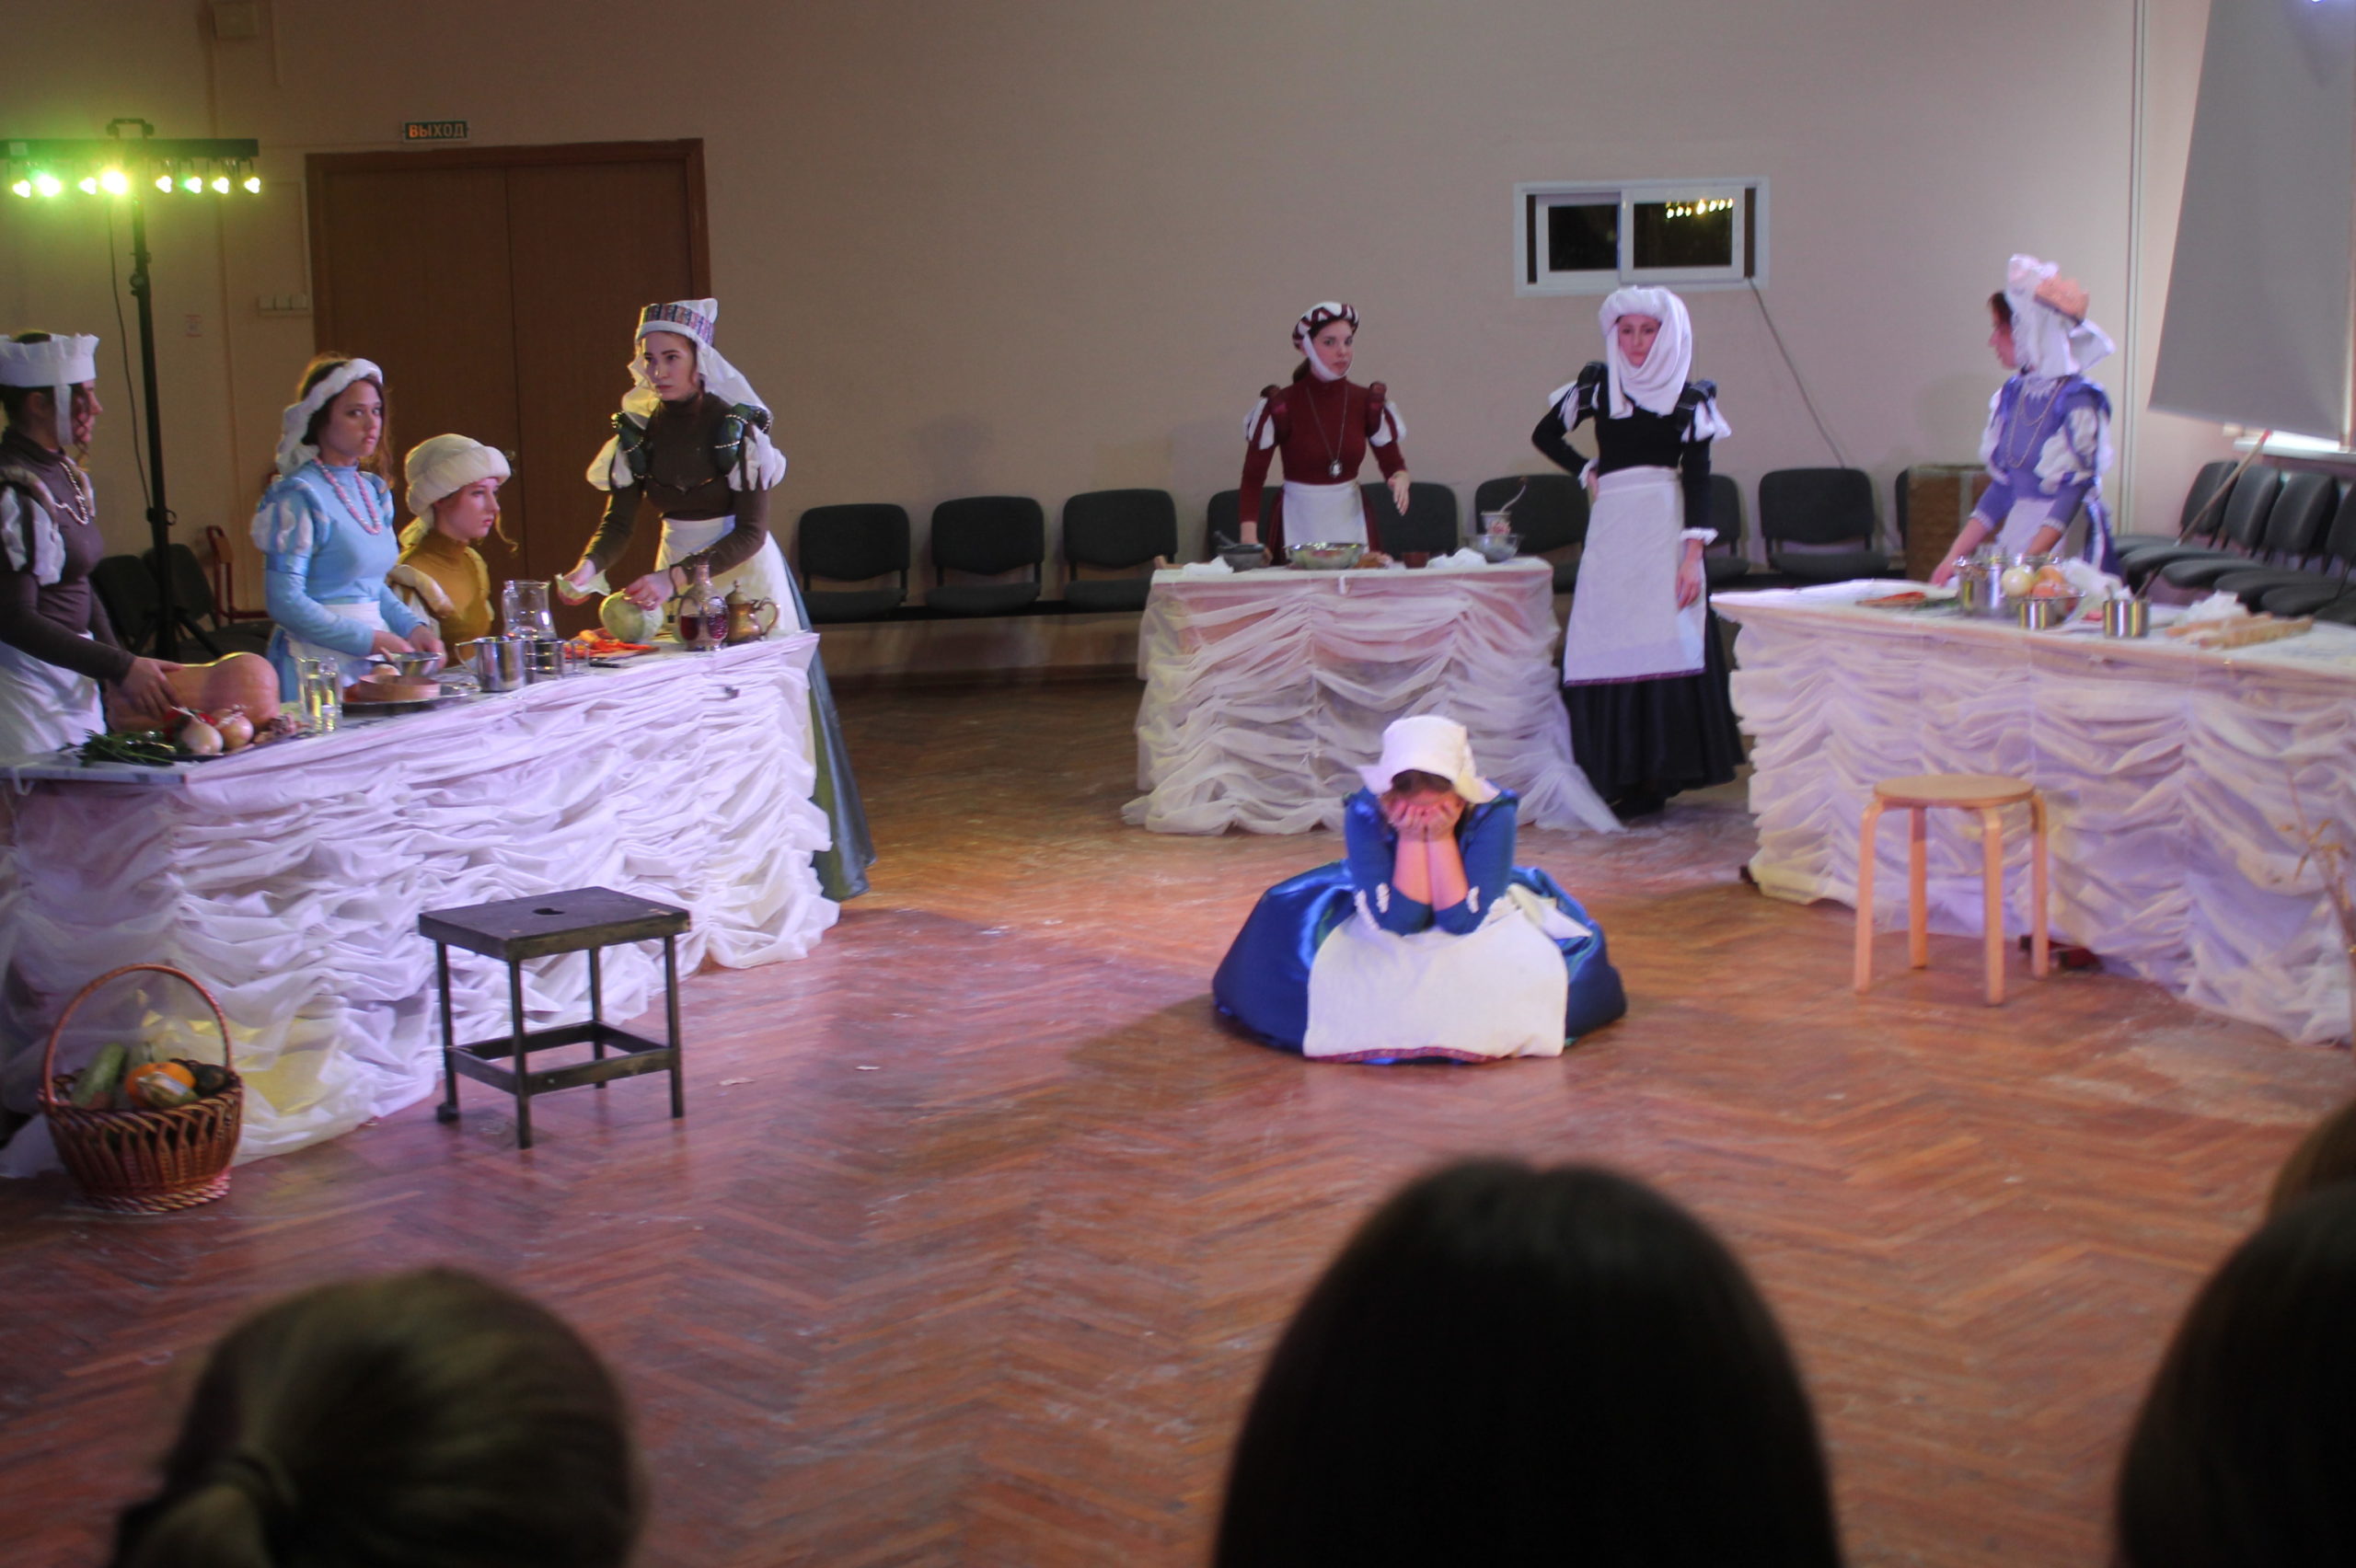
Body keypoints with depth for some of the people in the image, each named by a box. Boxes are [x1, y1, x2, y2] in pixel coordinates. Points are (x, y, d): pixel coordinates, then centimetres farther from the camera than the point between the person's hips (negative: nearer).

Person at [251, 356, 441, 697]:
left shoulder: (373, 490, 12)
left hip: (372, 666, 7)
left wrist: (413, 627, 3)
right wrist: (370, 640, -16)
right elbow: (284, 602, -16)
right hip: (320, 665, -7)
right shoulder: (298, 495, -11)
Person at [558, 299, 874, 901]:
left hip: (745, 577, -4)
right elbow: (618, 520, -1)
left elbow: (751, 531, -17)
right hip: (675, 579, 4)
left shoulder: (736, 426, -13)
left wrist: (675, 578, -28)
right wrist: (589, 567, -22)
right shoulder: (638, 430, 1)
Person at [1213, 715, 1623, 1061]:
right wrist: (1412, 839, -37)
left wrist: (1441, 839, -36)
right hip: (1388, 936, 0)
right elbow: (1397, 920, -30)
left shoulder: (1493, 813, -28)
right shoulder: (1364, 814, -27)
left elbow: (1462, 920, -30)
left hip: (1479, 930, 0)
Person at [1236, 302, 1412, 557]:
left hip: (1352, 521, 3)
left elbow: (1392, 462, 6)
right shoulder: (1280, 406, -9)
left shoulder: (1368, 403, 0)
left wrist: (1399, 479, -18)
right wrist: (1249, 540, -21)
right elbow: (1252, 477, -9)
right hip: (1299, 524, -3)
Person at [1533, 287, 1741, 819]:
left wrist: (1692, 556, -11)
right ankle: (1619, 772, 3)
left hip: (1665, 529, -2)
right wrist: (1588, 472, 11)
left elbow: (1697, 480, -2)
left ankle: (1658, 776, -5)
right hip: (1612, 529, 2)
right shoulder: (1599, 383, 10)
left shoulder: (1690, 399, 5)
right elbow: (1545, 435, 22)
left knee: (1665, 646, -8)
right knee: (1608, 650, -2)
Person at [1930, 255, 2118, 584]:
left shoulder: (2078, 400, -10)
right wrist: (1954, 558, 8)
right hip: (2015, 537, 6)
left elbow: (2073, 495, -14)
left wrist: (2024, 566, -21)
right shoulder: (2013, 394, 10)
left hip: (2067, 547, -6)